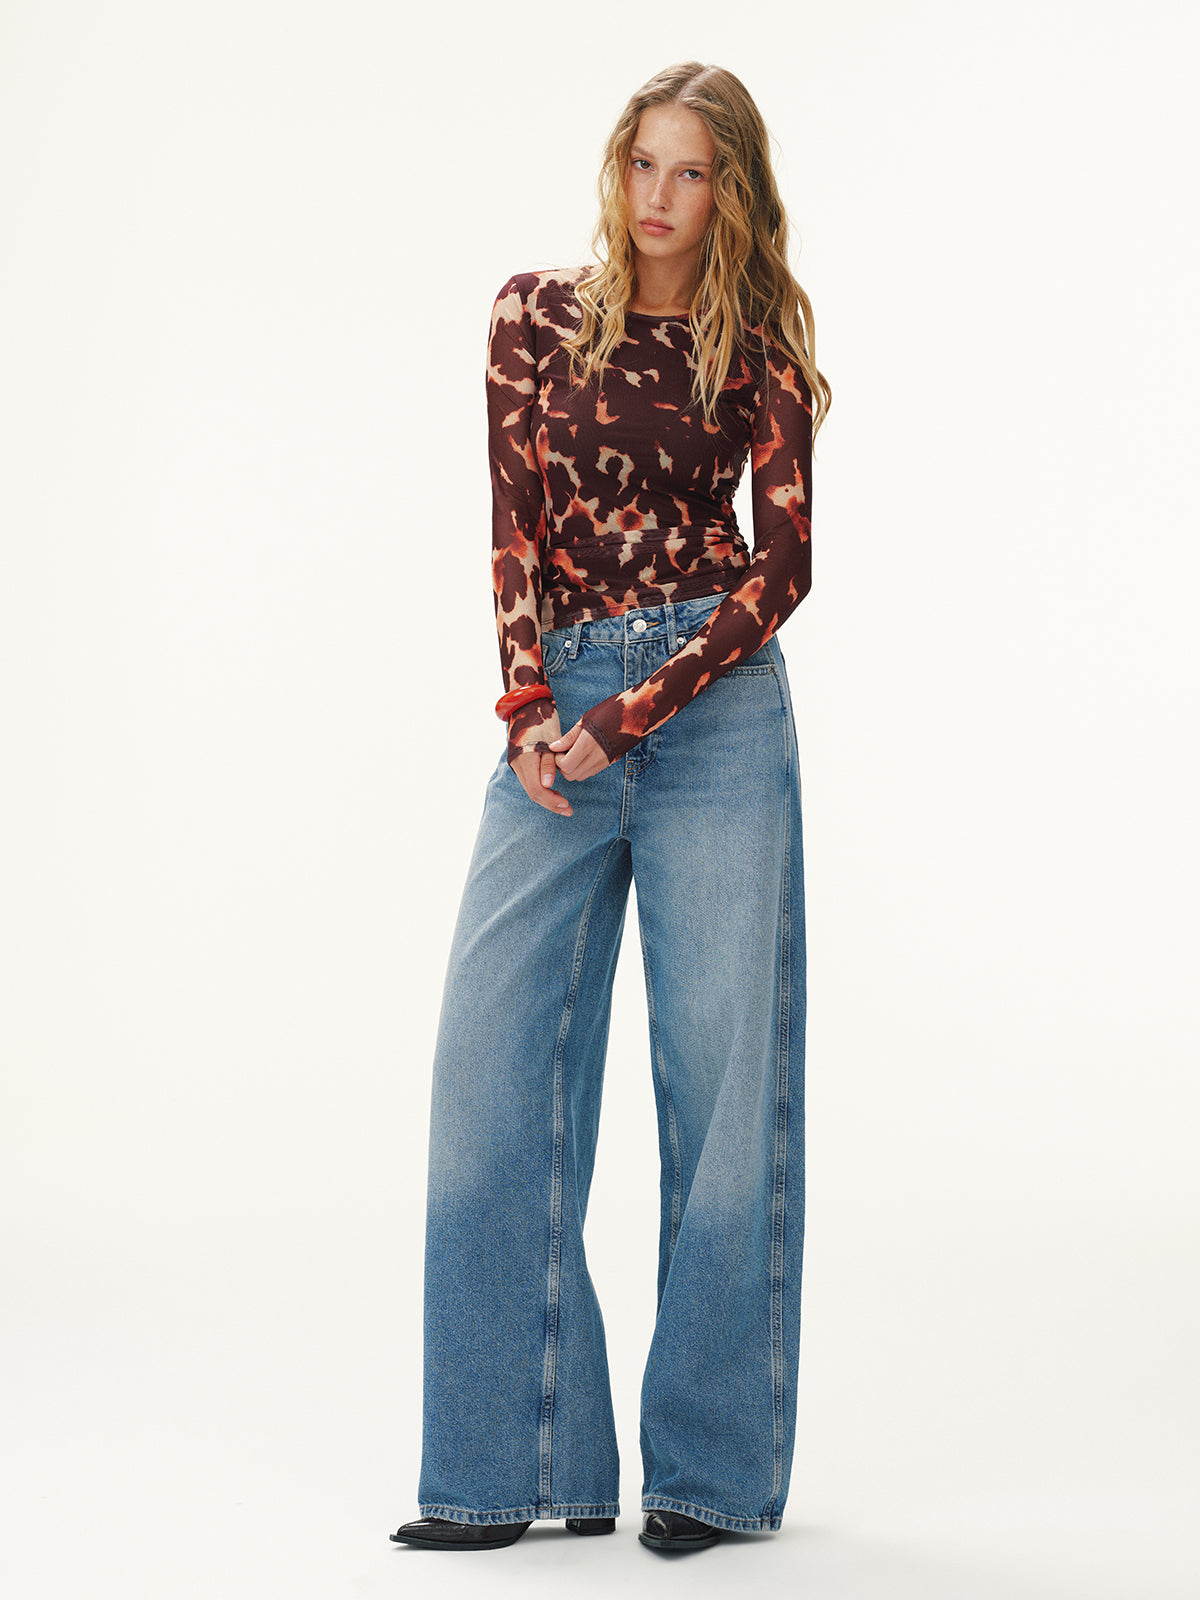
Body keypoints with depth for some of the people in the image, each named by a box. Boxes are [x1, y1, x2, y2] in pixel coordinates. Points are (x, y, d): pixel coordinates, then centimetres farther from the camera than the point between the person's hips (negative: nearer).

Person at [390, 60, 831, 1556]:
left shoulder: (758, 352, 4)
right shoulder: (535, 314, 9)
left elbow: (783, 560, -3)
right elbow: (517, 523, 4)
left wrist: (630, 716, -11)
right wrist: (529, 710, -8)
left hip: (714, 709, -2)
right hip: (557, 712, 2)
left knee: (720, 1067, -1)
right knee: (494, 1062, -4)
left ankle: (713, 1468, 10)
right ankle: (521, 1461, 5)